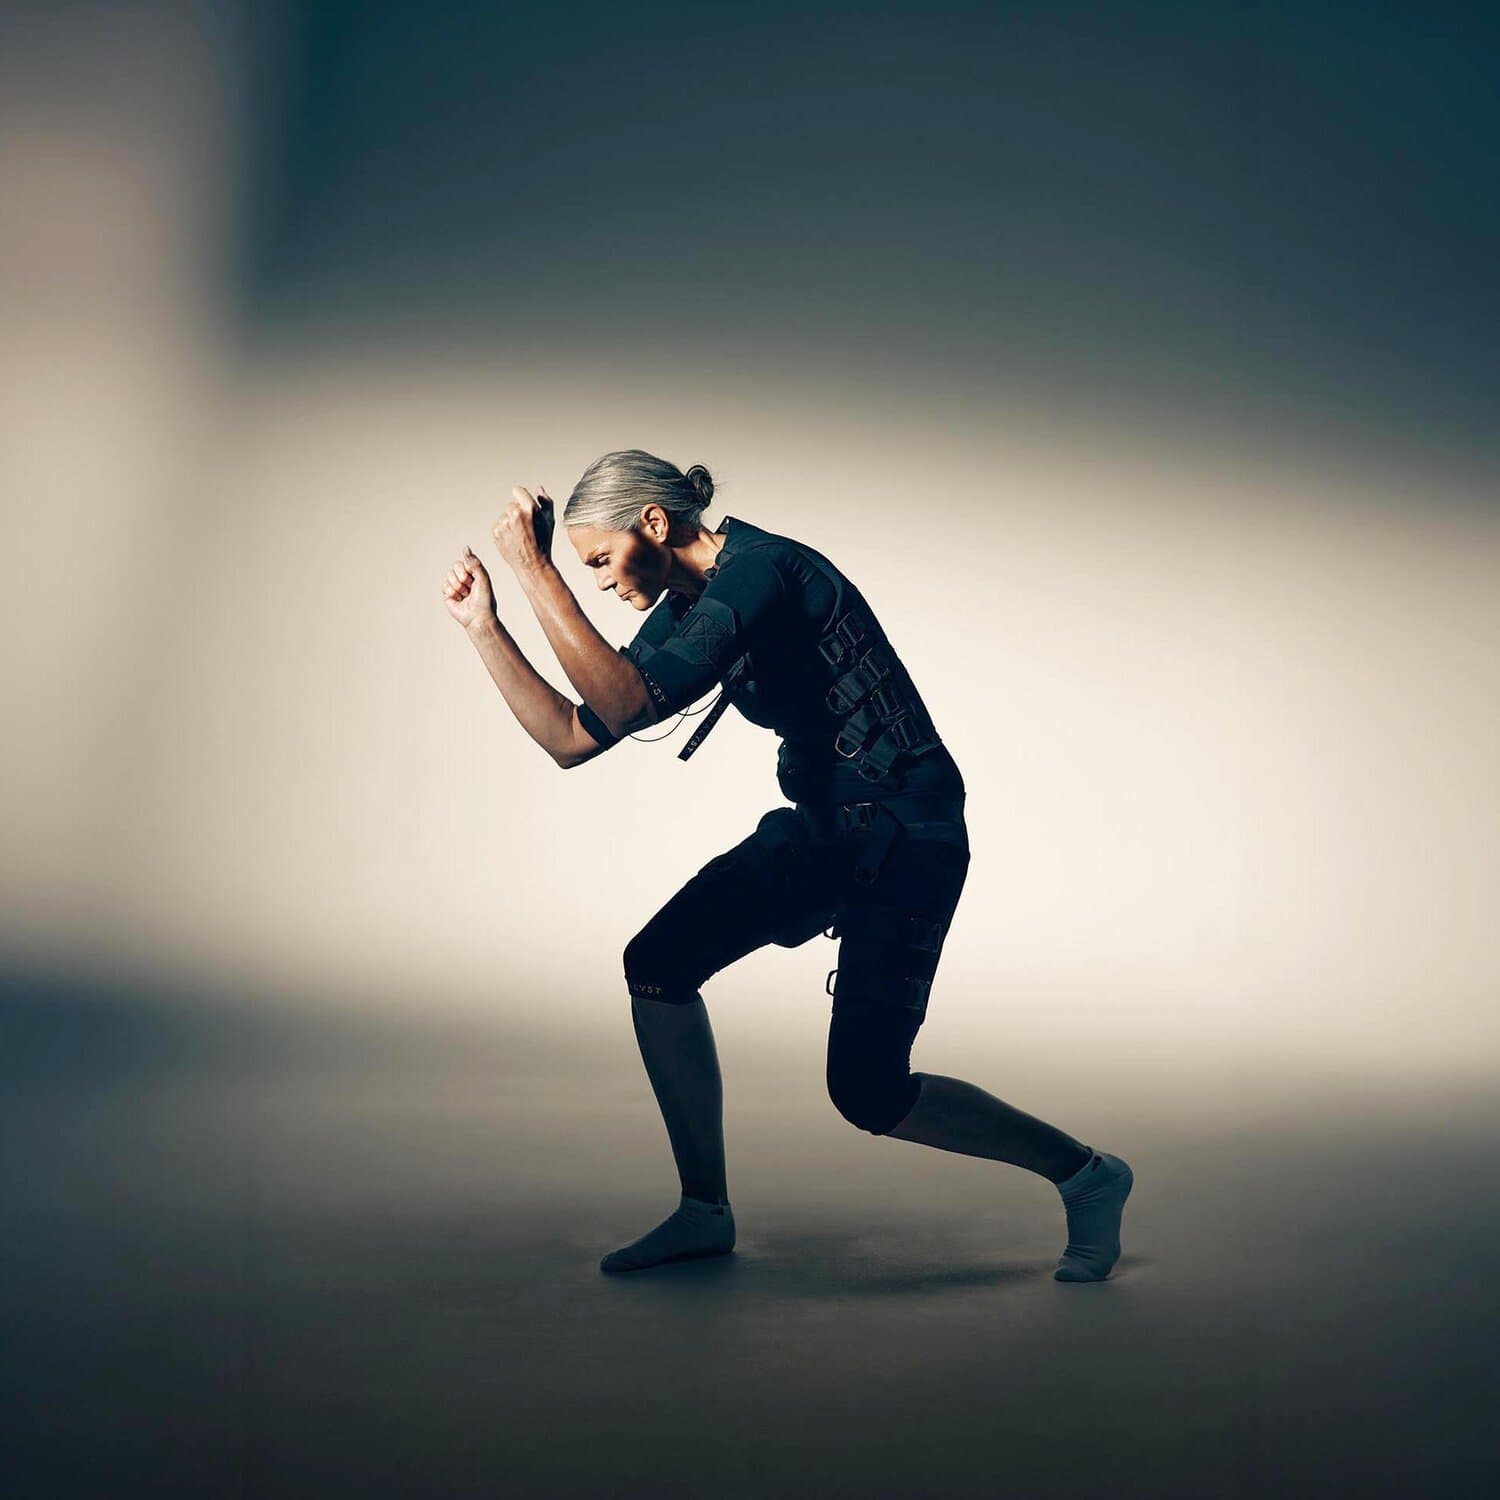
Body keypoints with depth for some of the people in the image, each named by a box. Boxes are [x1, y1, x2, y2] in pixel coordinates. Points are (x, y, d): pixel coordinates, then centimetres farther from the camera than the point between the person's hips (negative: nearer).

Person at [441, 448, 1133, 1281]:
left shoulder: (760, 571, -21)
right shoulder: (685, 607, 7)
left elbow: (625, 706, -32)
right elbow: (573, 739, 8)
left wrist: (536, 571, -28)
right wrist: (486, 627, 4)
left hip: (906, 840, -9)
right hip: (822, 826, 9)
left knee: (868, 1091, -10)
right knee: (657, 963, 1)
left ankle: (1085, 1174, 12)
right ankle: (706, 1211, 15)